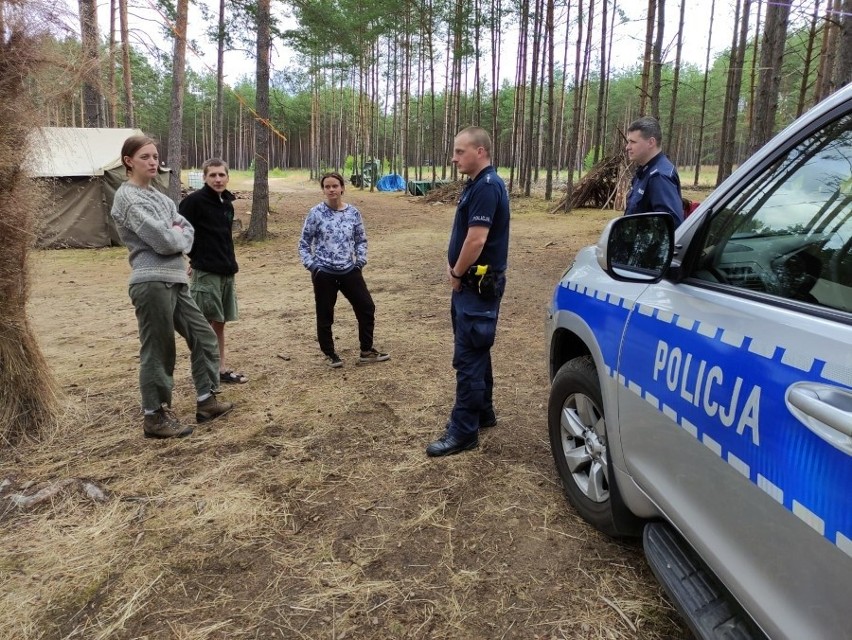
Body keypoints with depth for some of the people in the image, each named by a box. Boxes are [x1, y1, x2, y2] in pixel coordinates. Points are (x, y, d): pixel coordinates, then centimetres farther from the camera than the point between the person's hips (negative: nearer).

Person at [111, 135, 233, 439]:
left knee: (204, 337, 13)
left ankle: (206, 400, 24)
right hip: (151, 283, -9)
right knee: (157, 351, 0)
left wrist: (175, 236, -8)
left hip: (175, 281, 9)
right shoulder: (128, 197, -9)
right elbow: (164, 240, -18)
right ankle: (155, 416, 13)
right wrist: (178, 235, 2)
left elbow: (188, 230, 12)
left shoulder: (157, 196, 17)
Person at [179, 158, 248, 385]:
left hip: (226, 271, 7)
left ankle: (222, 369, 21)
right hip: (205, 272, -7)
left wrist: (229, 262, 10)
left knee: (220, 323, 13)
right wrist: (196, 257, -5)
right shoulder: (194, 201, -11)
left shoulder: (227, 203, 12)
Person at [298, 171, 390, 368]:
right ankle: (330, 354, 24)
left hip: (349, 271, 3)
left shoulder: (353, 212, 1)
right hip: (324, 273, -3)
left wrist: (361, 261, 1)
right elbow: (304, 243, 0)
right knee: (325, 316, 5)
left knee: (367, 308, 5)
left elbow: (361, 239, 12)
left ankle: (367, 351, 20)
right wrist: (311, 265, -9)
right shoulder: (316, 213, -7)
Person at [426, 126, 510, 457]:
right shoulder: (477, 184, 14)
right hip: (472, 283, 10)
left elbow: (477, 239, -25)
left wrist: (457, 274, -11)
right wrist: (453, 268, 6)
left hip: (479, 285, -10)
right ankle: (483, 412, 32)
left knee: (468, 356, -5)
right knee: (477, 352, 18)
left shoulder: (487, 186, -18)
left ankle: (463, 431, 3)